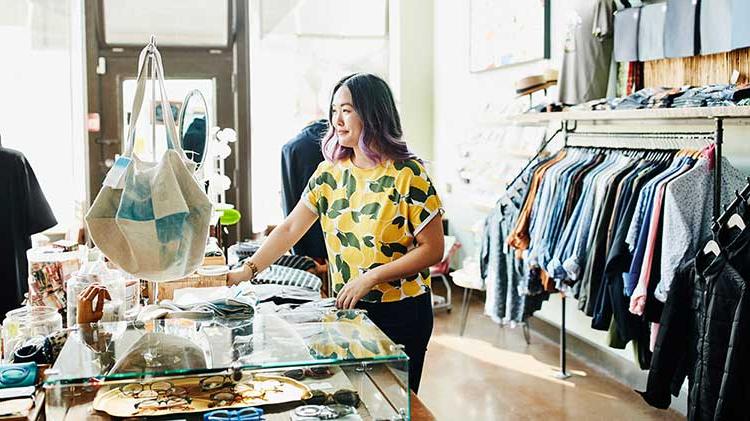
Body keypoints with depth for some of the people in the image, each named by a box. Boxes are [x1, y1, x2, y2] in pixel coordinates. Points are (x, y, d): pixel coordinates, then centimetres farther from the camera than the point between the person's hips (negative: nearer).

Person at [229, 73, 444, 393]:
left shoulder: (408, 174, -13)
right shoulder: (330, 172, 2)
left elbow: (433, 249, -13)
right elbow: (290, 229, 1)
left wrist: (371, 277, -19)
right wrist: (248, 270, -10)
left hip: (401, 312, -4)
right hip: (346, 308, 4)